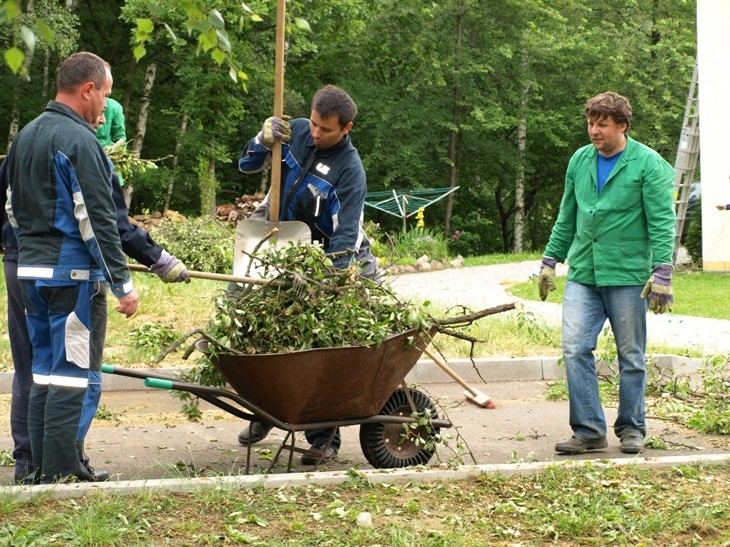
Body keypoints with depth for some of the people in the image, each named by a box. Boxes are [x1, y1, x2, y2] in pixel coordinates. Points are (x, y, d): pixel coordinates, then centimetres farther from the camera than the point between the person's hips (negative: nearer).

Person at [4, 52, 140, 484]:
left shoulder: (25, 137, 14)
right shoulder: (79, 141, -14)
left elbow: (13, 209, 20)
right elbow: (98, 220, -17)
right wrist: (123, 283, -14)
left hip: (31, 271, 9)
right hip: (74, 274, -9)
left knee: (45, 372, 14)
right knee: (71, 374, -4)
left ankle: (42, 468, 19)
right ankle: (61, 473, -2)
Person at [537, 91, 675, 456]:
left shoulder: (648, 164, -5)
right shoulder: (580, 160, 10)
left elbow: (662, 221, -8)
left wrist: (662, 272, -15)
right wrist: (550, 261, 17)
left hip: (628, 275, -4)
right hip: (583, 274, 4)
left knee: (631, 357, 6)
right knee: (575, 349, -7)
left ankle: (631, 429, 21)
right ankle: (588, 431, 1)